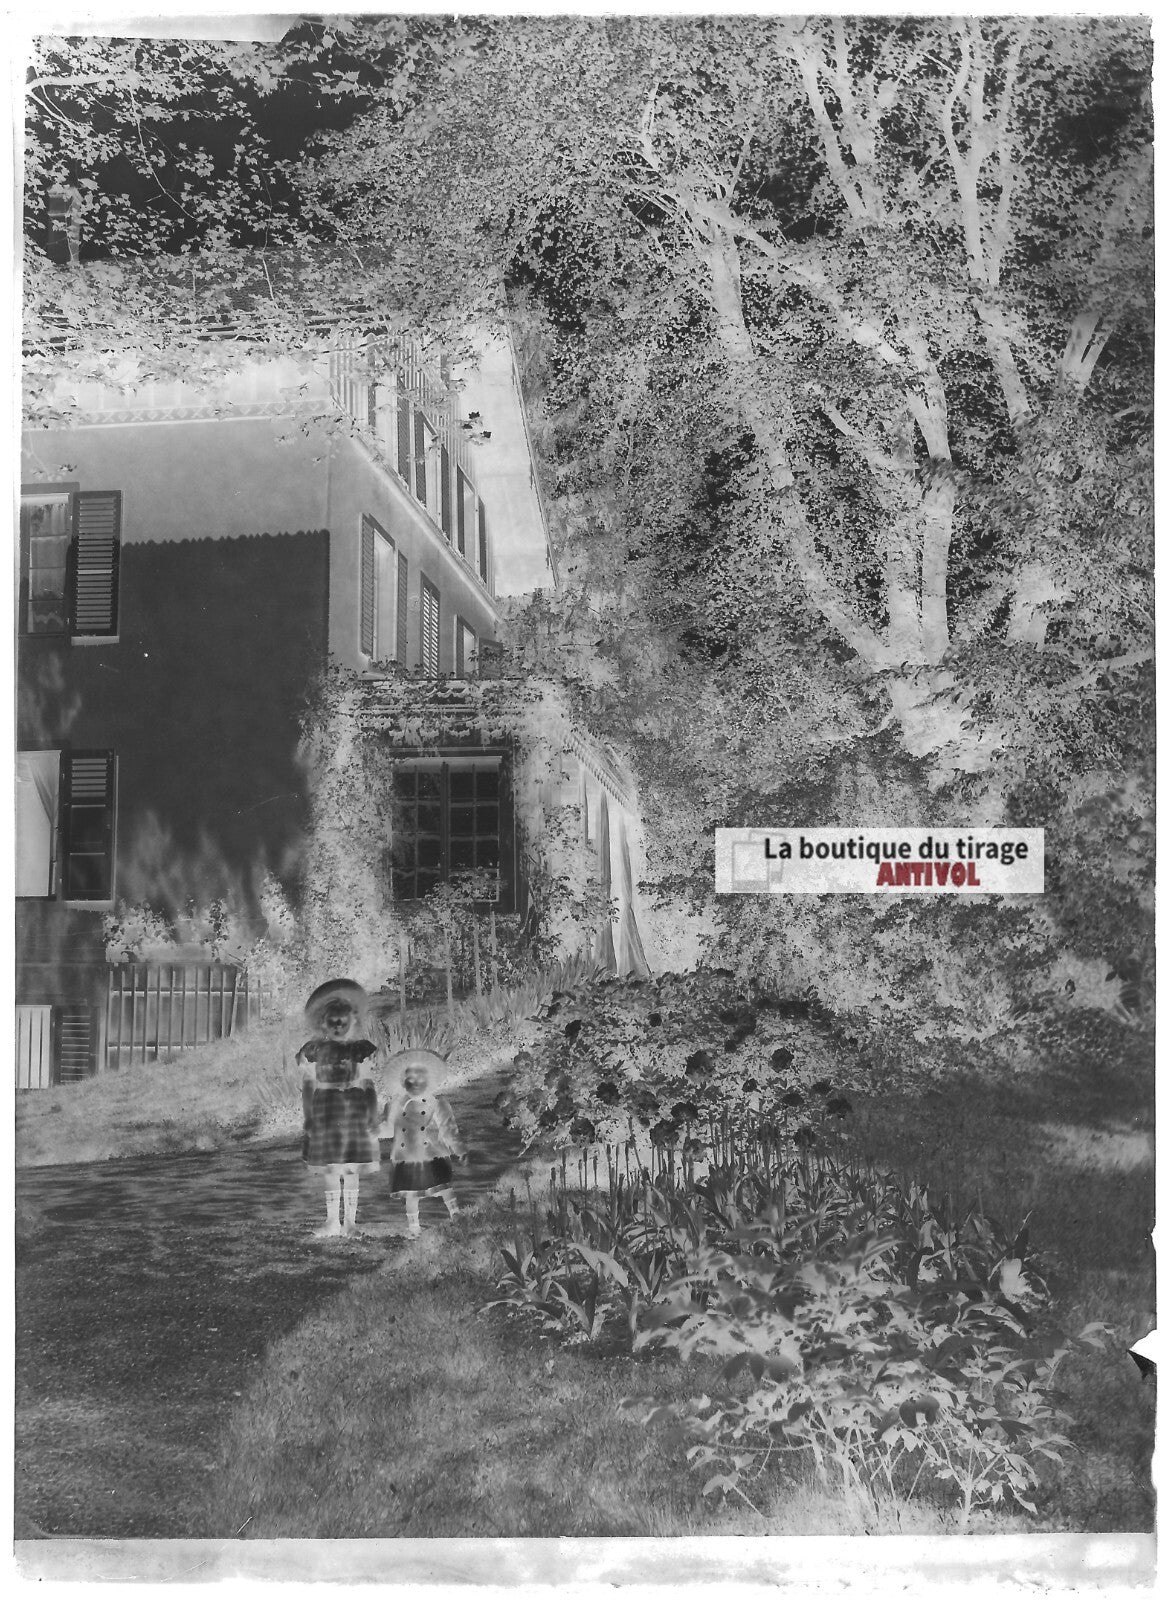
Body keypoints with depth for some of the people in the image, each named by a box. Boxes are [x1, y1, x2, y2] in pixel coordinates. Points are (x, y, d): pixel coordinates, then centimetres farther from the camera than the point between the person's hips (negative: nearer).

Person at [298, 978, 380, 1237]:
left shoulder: (360, 1049, 0)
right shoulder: (315, 1049, 1)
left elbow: (369, 1085, 3)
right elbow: (307, 1084, 3)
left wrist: (373, 1118, -1)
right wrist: (308, 1118, -2)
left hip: (355, 1109, 0)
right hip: (325, 1109, 0)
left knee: (352, 1168, 2)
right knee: (330, 1168, 1)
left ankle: (350, 1220, 10)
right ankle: (333, 1221, 8)